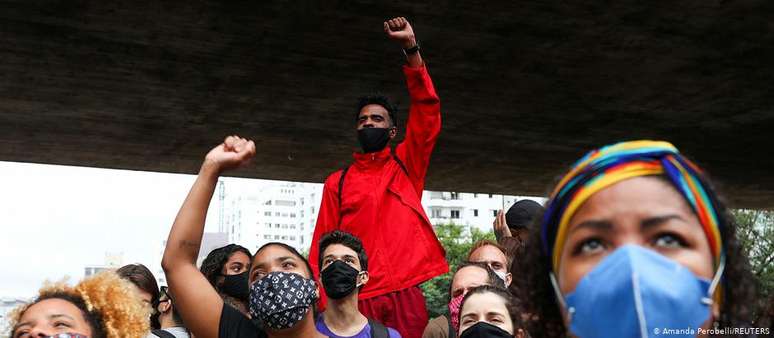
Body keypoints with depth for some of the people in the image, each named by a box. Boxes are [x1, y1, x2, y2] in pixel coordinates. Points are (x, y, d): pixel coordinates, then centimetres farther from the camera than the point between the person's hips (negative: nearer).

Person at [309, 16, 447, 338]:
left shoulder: (406, 165, 12)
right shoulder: (337, 182, 13)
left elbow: (427, 111, 0)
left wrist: (411, 48, -7)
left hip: (407, 292, 0)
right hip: (358, 298, 0)